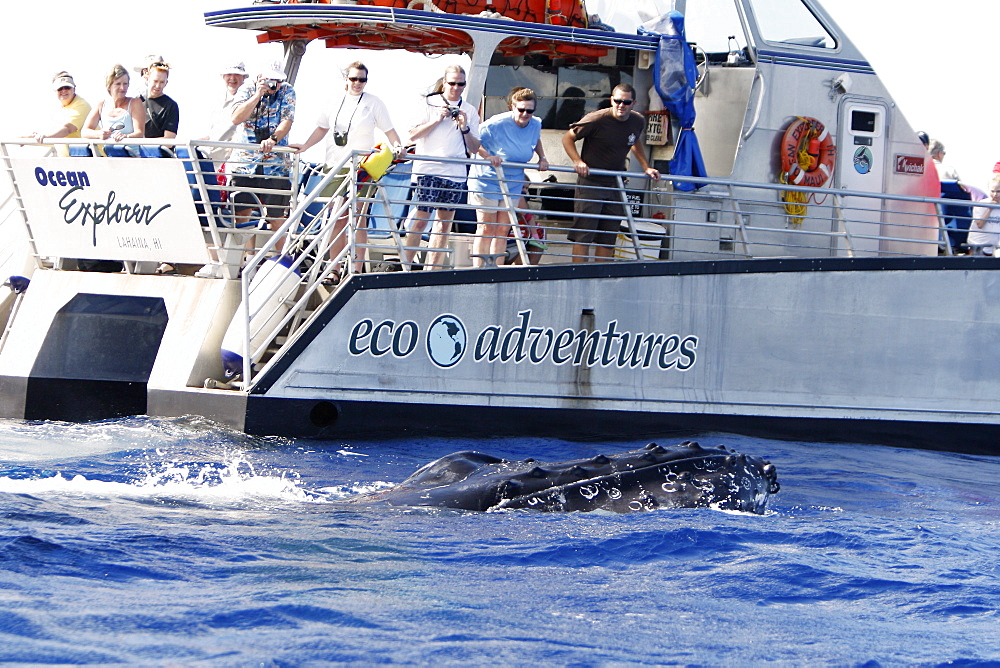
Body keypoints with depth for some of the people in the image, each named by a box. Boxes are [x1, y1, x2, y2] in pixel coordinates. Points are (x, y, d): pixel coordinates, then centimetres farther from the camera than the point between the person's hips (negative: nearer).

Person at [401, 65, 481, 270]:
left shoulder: (470, 111, 13)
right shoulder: (429, 103, 6)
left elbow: (475, 148, 12)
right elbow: (413, 134, 0)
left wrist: (465, 128, -4)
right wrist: (436, 120, -9)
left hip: (455, 173, 4)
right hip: (428, 169, -4)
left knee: (445, 221, 5)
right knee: (421, 218, -9)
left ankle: (431, 268, 10)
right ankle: (406, 266, -6)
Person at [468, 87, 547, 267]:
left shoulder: (536, 125, -2)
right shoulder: (497, 124, -21)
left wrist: (542, 158, 7)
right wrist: (487, 156, -28)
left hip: (513, 183, 6)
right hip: (487, 180, -6)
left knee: (503, 230, 6)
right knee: (486, 229, -5)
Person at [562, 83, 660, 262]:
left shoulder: (637, 122, 1)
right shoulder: (597, 120, -16)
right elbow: (568, 138, -6)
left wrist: (646, 167, 16)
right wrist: (578, 161, -20)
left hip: (614, 185, 6)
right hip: (590, 182, -6)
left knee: (608, 238, 8)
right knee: (583, 235, -10)